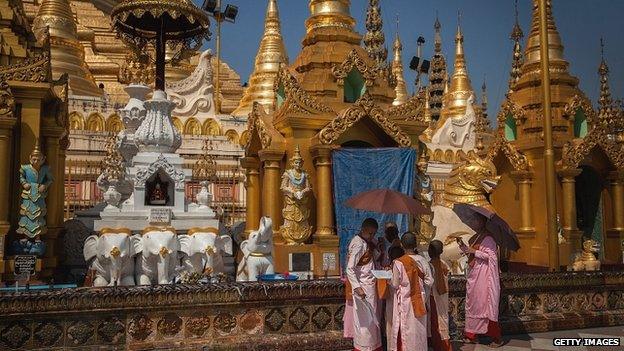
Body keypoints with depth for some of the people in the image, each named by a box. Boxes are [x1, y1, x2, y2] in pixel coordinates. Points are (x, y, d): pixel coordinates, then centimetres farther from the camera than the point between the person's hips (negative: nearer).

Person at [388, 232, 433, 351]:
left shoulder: (398, 263, -17)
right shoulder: (422, 260, -6)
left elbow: (395, 285, -11)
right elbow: (429, 281, -2)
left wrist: (389, 281, 8)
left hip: (405, 301, -3)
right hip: (419, 300, 3)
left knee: (405, 329, 7)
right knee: (419, 328, 15)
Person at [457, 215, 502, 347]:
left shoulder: (488, 239, -13)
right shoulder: (474, 238, 12)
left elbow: (491, 256, -18)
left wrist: (474, 252, -18)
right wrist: (461, 244, 6)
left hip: (484, 277, -9)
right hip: (473, 276, 9)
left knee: (485, 305, -5)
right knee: (472, 304, 11)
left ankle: (496, 338, 5)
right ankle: (471, 335, 19)